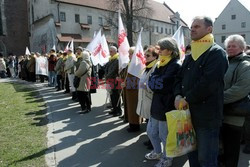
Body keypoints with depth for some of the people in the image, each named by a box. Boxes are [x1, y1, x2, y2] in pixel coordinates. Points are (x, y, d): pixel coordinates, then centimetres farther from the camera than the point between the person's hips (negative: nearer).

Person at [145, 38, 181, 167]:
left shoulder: (175, 66, -17)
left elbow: (162, 85, -23)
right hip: (157, 103, 9)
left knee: (164, 135, 8)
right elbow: (151, 79, 8)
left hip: (166, 105, -9)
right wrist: (155, 83, -10)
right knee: (151, 131, 20)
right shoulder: (161, 64, 12)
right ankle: (157, 152, 44)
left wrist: (152, 83, -7)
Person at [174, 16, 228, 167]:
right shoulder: (190, 55, 16)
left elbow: (208, 82, -21)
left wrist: (186, 99, -15)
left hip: (207, 116, -7)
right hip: (189, 113, 7)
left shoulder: (217, 53, -9)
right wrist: (178, 95, -5)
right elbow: (179, 78, 14)